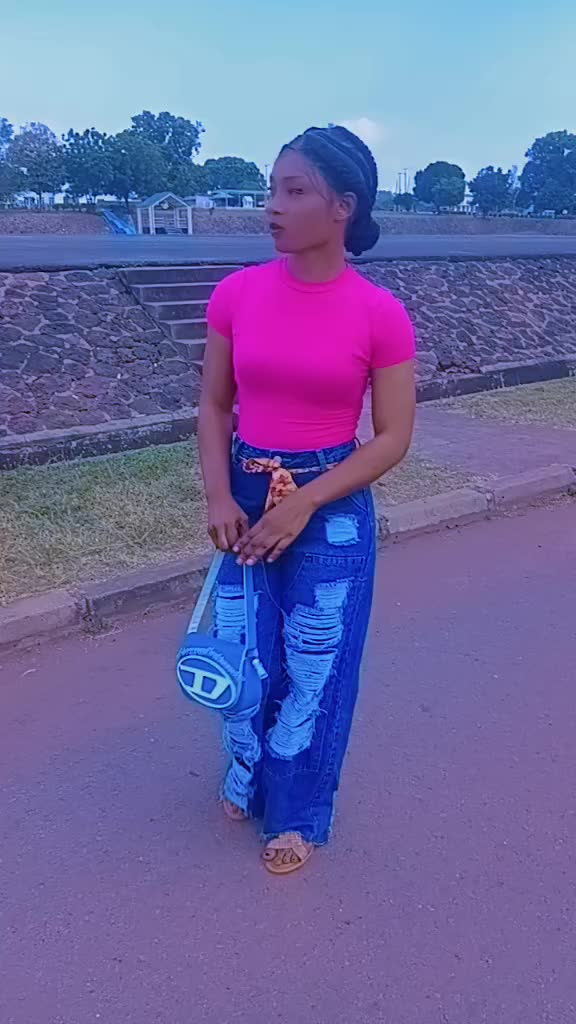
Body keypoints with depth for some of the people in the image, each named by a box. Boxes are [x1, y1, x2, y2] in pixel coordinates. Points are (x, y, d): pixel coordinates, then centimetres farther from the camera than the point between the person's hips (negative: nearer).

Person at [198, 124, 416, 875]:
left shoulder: (380, 315, -13)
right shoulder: (238, 293, -4)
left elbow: (394, 438, -9)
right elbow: (213, 404, 3)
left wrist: (304, 503, -16)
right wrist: (220, 496, -10)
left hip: (331, 512, -2)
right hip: (247, 501, 3)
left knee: (314, 668, 11)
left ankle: (298, 813, 35)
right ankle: (247, 778, 46)